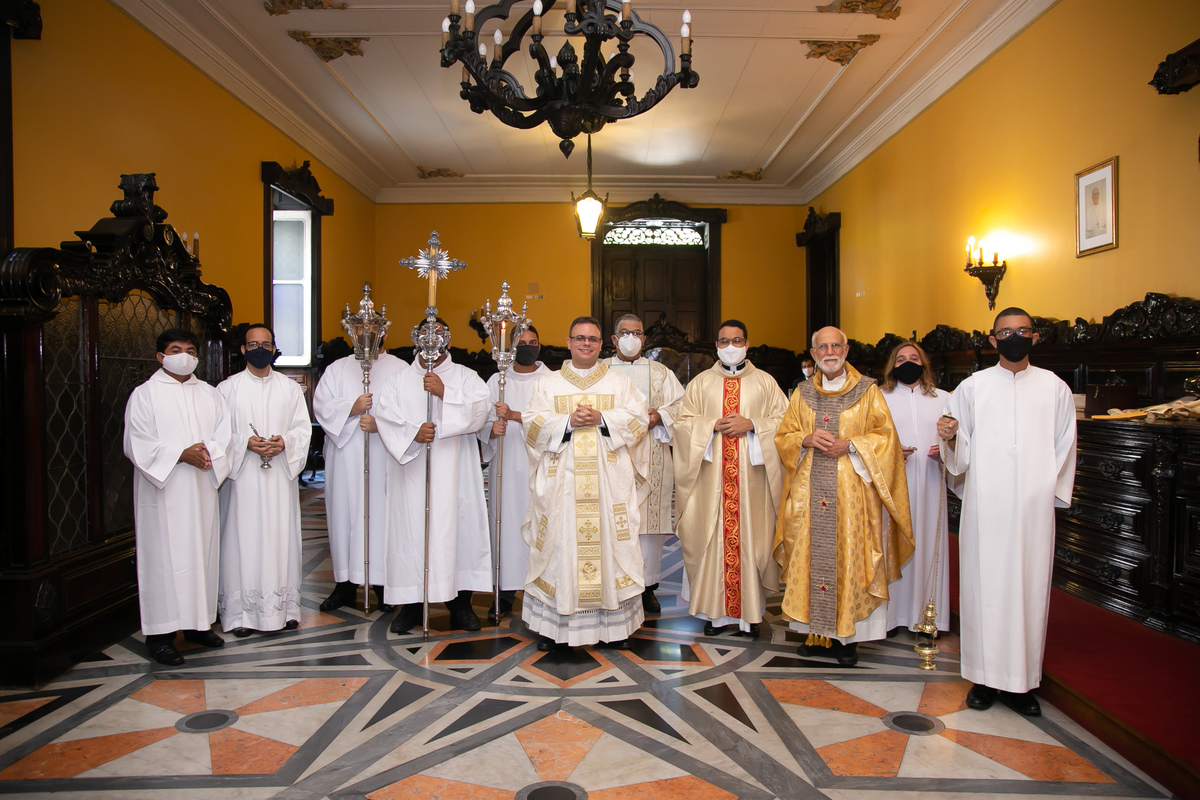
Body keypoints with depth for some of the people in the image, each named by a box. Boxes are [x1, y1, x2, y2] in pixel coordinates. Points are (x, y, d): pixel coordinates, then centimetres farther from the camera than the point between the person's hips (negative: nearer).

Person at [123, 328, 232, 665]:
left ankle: (198, 622, 20)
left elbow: (225, 433, 7)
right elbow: (139, 444, -9)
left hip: (202, 489, 5)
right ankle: (160, 633, 4)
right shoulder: (145, 394, 0)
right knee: (164, 555, -3)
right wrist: (181, 454, -19)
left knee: (202, 552, 8)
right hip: (164, 491, -5)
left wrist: (208, 450, -14)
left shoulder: (209, 394, 14)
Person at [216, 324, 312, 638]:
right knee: (243, 538, -2)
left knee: (281, 536, 4)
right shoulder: (227, 388, 5)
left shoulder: (290, 388, 11)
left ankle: (285, 607, 13)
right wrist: (246, 444, -16)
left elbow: (304, 428, 7)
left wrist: (284, 442, -12)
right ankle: (241, 613, 7)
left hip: (281, 474, 2)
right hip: (242, 475, -1)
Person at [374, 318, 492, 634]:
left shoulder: (465, 377, 11)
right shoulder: (399, 380, 13)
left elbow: (478, 414, -5)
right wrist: (412, 433, -16)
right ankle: (410, 604, 10)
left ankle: (460, 604, 7)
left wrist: (445, 392, -14)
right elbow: (385, 417, 1)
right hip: (411, 472, 1)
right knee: (410, 530, -2)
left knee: (456, 528, -2)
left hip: (454, 473, 0)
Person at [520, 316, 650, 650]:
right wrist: (569, 421, -14)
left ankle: (615, 623, 9)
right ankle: (552, 625, 8)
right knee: (559, 545, -1)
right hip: (561, 481, 0)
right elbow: (532, 423, 1)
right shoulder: (548, 383, 13)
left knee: (609, 543, -1)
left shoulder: (620, 383, 13)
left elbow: (638, 420, 2)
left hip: (609, 480, 0)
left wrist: (601, 419, -12)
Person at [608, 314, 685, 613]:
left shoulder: (661, 373, 15)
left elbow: (681, 406, 6)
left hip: (651, 461, 1)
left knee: (650, 520, 0)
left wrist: (658, 417, -12)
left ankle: (647, 586, 11)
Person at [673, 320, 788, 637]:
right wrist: (714, 425, -11)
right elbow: (684, 422, 6)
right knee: (712, 536, 0)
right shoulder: (700, 382, 10)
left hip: (752, 474, 0)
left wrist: (751, 424, -12)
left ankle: (751, 611, 11)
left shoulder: (765, 382, 9)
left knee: (750, 536, 0)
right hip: (712, 474, 1)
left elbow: (784, 421, 3)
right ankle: (715, 610, 10)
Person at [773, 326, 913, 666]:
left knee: (849, 558, -3)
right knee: (811, 557, 3)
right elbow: (783, 436, 12)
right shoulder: (803, 393, 12)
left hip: (851, 490, -2)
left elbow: (886, 436, 0)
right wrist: (806, 440, -8)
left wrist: (850, 445, -13)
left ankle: (848, 636, 8)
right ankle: (818, 634, 13)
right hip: (810, 492, 3)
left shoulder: (868, 391, 4)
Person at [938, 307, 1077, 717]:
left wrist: (1051, 494, 6)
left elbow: (1064, 448, 12)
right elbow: (961, 455, 4)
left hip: (1034, 508, 1)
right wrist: (950, 438, -17)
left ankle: (1023, 681, 14)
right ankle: (984, 675, 12)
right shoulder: (972, 387, 6)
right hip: (984, 507, -1)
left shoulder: (1055, 388, 9)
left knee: (1029, 587, 4)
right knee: (983, 585, 1)